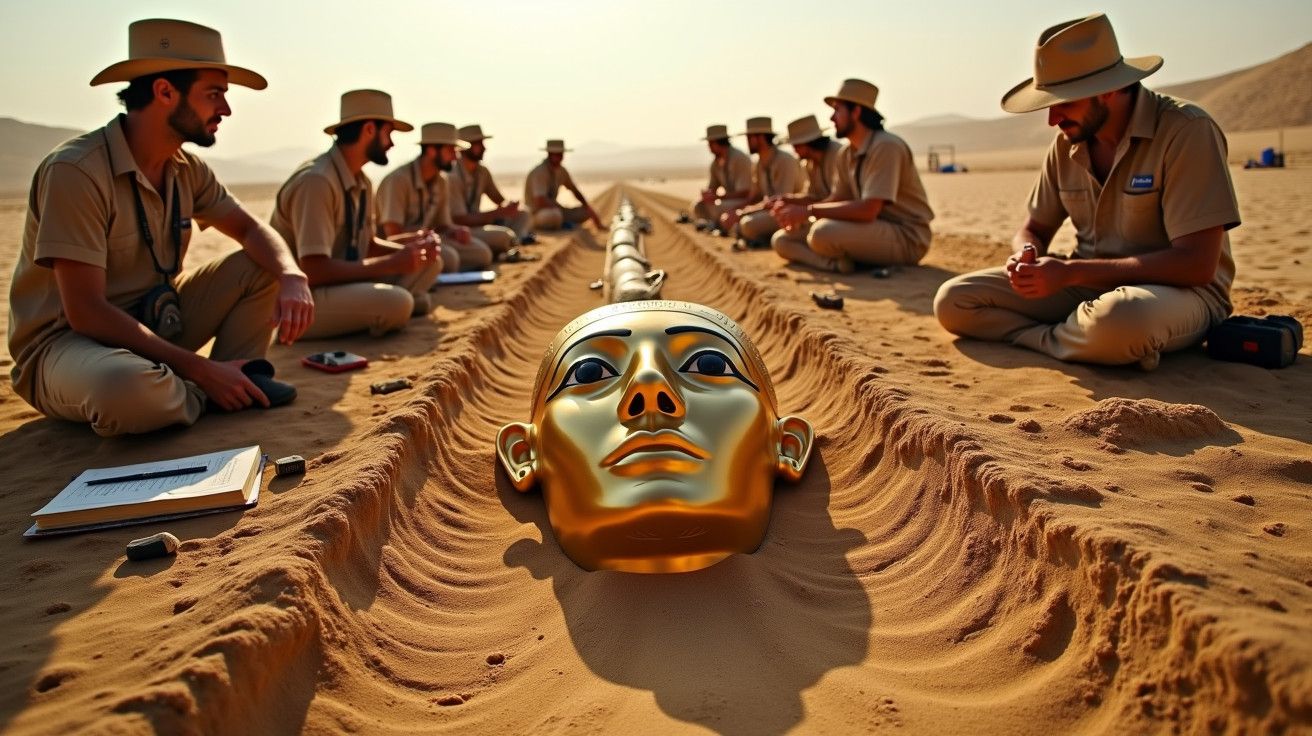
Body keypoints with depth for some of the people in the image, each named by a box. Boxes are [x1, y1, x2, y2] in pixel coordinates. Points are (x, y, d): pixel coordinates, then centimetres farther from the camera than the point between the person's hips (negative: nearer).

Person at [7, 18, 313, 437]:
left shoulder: (186, 169, 0)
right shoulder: (76, 170, -23)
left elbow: (251, 229, 6)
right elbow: (86, 313, -26)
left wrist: (292, 277, -19)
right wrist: (201, 370, -26)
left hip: (154, 324, 7)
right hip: (68, 341, -7)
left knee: (264, 266, -3)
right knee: (128, 389, -41)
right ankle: (205, 393, -8)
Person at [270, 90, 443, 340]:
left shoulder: (362, 183, 6)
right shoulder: (316, 181, -22)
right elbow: (314, 271, -27)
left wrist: (409, 249, -7)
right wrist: (392, 263, -22)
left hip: (343, 283, 9)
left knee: (429, 260, 1)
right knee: (396, 302, -32)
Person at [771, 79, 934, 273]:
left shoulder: (886, 147, -18)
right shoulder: (845, 154, 9)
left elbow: (868, 210, -26)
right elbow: (837, 200, 12)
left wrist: (809, 210, -23)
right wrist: (794, 207, -6)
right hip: (872, 231, 9)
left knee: (822, 232, -34)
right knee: (782, 239, 0)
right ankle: (837, 264, -20)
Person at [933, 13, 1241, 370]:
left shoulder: (1186, 130, -16)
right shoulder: (1067, 143, 3)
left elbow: (1196, 265, -21)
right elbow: (1033, 229, 14)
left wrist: (1070, 271, -24)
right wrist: (1025, 258, -13)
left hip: (1180, 290, -5)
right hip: (1090, 285, 6)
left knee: (1117, 320, -42)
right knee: (953, 301, -9)